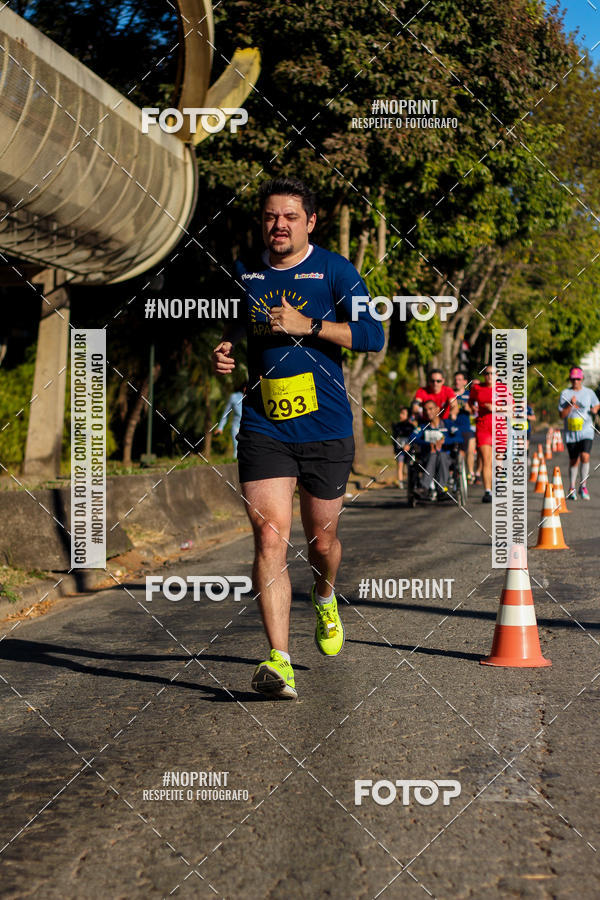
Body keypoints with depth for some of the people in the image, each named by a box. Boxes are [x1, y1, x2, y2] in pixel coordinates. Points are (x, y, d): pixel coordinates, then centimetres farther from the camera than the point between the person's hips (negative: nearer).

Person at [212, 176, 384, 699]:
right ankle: (279, 662, -17)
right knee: (270, 538, -13)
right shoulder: (245, 274, 10)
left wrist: (306, 325, -19)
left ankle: (325, 598, 48)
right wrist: (224, 352, 6)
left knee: (321, 539, 12)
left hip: (326, 429, -1)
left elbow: (372, 335, -10)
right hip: (263, 429, 2)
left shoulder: (334, 270, -2)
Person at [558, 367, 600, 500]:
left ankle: (583, 486, -6)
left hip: (586, 431, 0)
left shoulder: (589, 392, 5)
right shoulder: (564, 394, 1)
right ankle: (572, 488, 23)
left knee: (585, 456, -19)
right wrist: (571, 405, -17)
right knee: (573, 461, 7)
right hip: (570, 433, 0)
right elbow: (562, 415, -3)